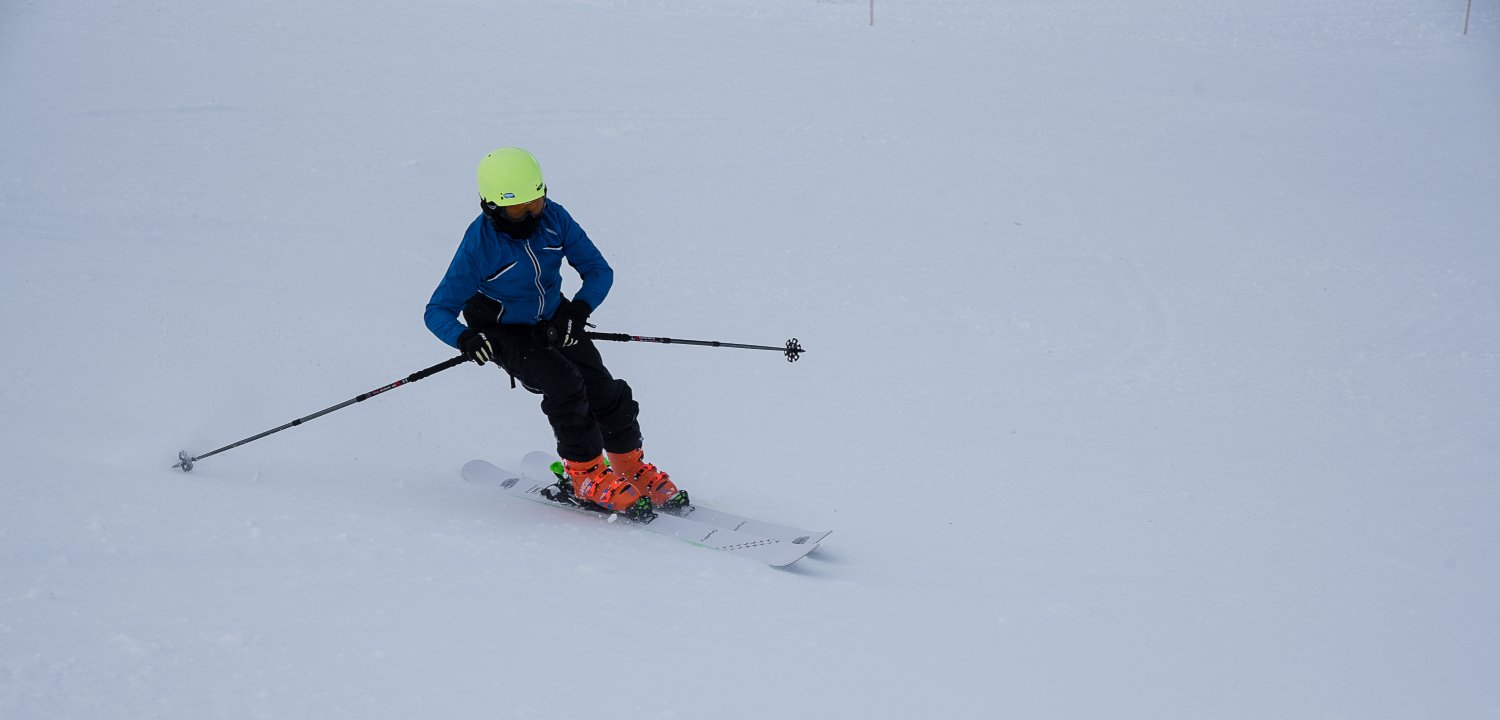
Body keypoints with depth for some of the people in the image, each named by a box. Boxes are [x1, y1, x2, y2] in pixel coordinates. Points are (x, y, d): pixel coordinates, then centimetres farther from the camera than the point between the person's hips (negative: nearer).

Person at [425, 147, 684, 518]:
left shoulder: (553, 218, -17)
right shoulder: (479, 245, -26)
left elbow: (599, 271, -8)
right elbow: (438, 311, -22)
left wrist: (578, 310, -26)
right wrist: (466, 338, -43)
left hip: (554, 321, 4)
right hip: (505, 332, -4)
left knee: (604, 390, -8)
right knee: (563, 382, -27)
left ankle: (634, 470, 15)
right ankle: (587, 475, -10)